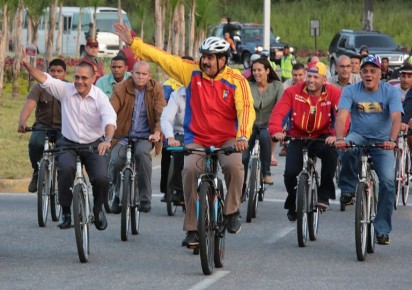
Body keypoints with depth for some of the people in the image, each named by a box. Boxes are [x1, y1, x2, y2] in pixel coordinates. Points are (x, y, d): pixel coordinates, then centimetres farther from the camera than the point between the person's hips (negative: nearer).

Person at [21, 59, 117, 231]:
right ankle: (65, 212, -10)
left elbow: (110, 119, -26)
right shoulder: (65, 90, -6)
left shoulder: (100, 97, -12)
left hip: (94, 145, -1)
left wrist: (107, 139, -46)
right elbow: (44, 79, -14)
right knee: (65, 169, -30)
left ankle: (98, 210, 14)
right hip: (68, 144, 1)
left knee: (101, 178, -20)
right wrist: (27, 65, -34)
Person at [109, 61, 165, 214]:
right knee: (115, 161, -24)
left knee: (142, 152, -33)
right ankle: (118, 195, 8)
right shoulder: (121, 88, -4)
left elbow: (161, 113, -12)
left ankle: (145, 199, -19)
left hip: (145, 136, -1)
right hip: (124, 135, 1)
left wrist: (157, 132, -30)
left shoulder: (156, 89, -2)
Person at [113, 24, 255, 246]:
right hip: (197, 139, 2)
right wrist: (132, 43, -2)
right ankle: (192, 228, -15)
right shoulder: (192, 71, 1)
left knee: (234, 165, -31)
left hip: (227, 140, -2)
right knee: (190, 169, -25)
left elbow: (246, 110, -19)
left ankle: (232, 211, -7)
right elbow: (160, 57, 3)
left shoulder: (236, 82, -7)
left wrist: (243, 136, -36)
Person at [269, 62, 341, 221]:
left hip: (321, 137, -1)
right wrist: (276, 130, -39)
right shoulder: (293, 92, -9)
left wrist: (336, 136, -42)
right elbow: (278, 112, -18)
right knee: (290, 172, -17)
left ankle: (324, 194, -19)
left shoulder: (333, 93, -11)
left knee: (331, 151, -35)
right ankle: (293, 204, 15)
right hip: (297, 137, 1)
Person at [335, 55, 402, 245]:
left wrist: (391, 140, -39)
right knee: (348, 147, -37)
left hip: (382, 142, 0)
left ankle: (382, 229, -7)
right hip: (359, 136, 0)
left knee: (388, 180, -18)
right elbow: (341, 116, -19)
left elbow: (396, 118, -20)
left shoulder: (391, 92, -7)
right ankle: (348, 189, -16)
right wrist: (339, 138, -38)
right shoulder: (351, 91, -6)